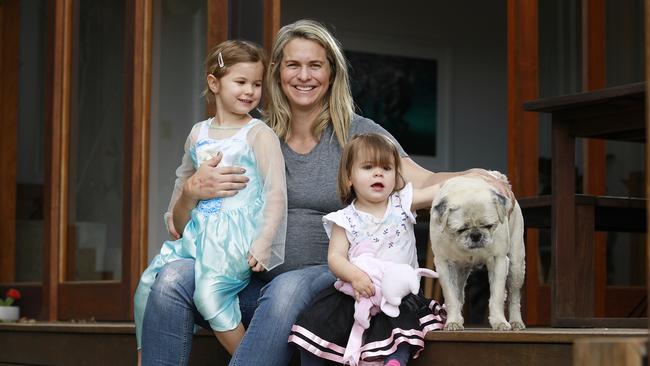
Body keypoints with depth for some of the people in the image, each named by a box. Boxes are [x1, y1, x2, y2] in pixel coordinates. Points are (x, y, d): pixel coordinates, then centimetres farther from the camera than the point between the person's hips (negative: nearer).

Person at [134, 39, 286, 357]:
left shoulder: (259, 134, -4)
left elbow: (276, 193, -11)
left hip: (237, 235, -7)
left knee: (209, 292, -27)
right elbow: (184, 179, 32)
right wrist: (174, 218, 27)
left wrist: (263, 242, -19)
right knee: (148, 282, 0)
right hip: (199, 232, 7)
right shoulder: (198, 133, 13)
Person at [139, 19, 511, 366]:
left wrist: (472, 178, -29)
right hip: (255, 285, 3)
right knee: (173, 278, -24)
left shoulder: (357, 133, 5)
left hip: (327, 279, -3)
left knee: (288, 287, -37)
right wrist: (193, 191, -12)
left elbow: (422, 182, -9)